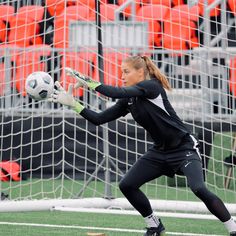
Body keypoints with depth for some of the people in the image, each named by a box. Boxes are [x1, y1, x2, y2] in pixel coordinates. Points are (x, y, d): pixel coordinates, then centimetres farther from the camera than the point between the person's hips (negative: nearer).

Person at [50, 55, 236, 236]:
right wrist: (72, 103, -6)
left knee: (199, 189, -28)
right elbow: (99, 119, 2)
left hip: (184, 148, -8)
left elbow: (118, 92, -31)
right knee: (127, 185, 0)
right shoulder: (128, 101, 5)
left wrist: (87, 81, -28)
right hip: (160, 151, 8)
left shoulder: (151, 86, -17)